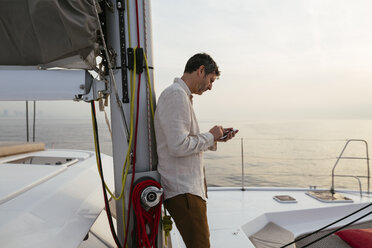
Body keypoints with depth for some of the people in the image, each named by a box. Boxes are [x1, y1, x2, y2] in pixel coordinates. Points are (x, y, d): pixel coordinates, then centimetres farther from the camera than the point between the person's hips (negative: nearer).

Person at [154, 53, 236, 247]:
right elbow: (178, 147, -24)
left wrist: (215, 138, 12)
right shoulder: (176, 94, -15)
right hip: (183, 191, -10)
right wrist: (210, 136, -10)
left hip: (191, 186, 10)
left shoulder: (182, 96, 19)